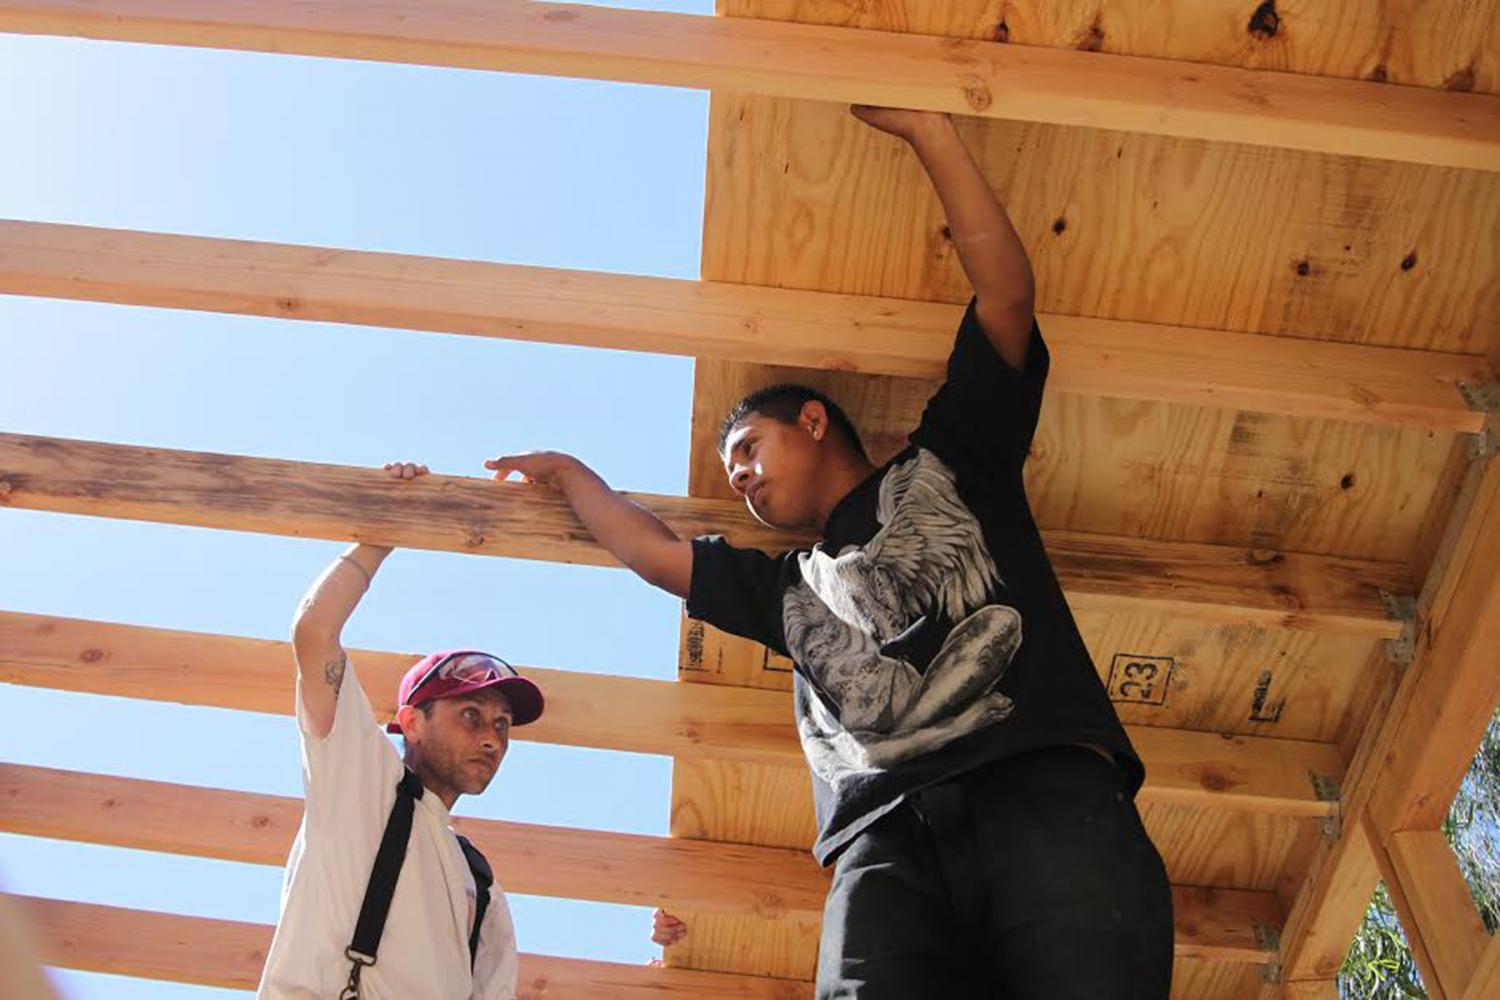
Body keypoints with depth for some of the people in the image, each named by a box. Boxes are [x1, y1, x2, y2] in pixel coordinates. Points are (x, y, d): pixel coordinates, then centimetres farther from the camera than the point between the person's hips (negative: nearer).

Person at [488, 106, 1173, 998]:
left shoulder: (949, 464, 25)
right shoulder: (789, 587, 35)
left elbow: (1007, 294, 18)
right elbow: (656, 552, 42)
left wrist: (926, 129, 19)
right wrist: (568, 471, 54)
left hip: (1049, 791, -3)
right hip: (890, 835, 3)